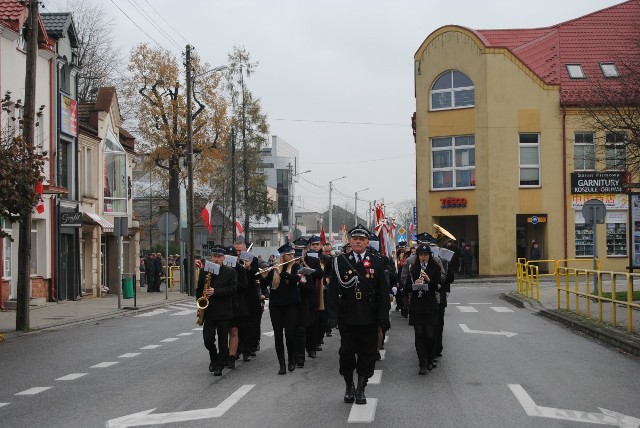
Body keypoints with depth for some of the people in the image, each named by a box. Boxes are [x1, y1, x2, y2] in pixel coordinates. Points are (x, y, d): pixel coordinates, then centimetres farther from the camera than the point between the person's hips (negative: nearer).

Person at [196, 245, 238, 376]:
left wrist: (215, 292, -20)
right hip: (209, 311, 2)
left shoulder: (231, 272, -1)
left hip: (224, 312, -2)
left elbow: (233, 289, -11)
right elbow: (199, 289, 13)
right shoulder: (205, 271, 8)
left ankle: (219, 366, 13)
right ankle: (214, 359, 23)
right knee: (208, 338, -4)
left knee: (223, 340, 3)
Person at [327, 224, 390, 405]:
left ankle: (361, 389, 16)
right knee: (346, 352, 5)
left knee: (367, 354, 4)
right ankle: (349, 387, 23)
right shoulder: (340, 261, 2)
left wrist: (384, 316, -3)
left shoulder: (377, 262, 3)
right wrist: (333, 314, -8)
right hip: (347, 317, 0)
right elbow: (333, 289, 0)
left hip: (369, 318, 0)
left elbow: (383, 291, 2)